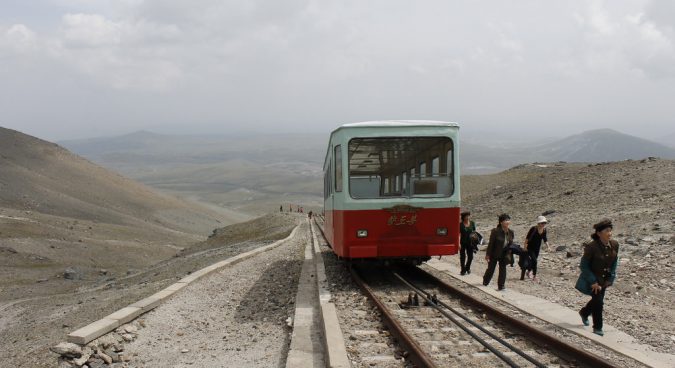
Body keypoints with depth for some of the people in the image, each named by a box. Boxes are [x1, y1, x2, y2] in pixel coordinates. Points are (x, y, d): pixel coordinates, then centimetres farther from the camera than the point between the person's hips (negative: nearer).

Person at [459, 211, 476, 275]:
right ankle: (463, 270, 16)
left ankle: (468, 268, 30)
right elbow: (459, 234, -11)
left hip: (470, 242, 3)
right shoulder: (460, 225, -9)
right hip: (462, 243, -3)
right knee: (462, 257, 5)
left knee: (470, 256, 6)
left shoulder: (472, 223, 2)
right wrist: (459, 243, -16)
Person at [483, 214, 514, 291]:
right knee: (491, 268, 11)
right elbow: (491, 243, -16)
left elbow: (510, 244, 4)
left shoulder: (511, 232, -6)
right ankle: (485, 282, 35)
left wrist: (509, 255, 1)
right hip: (494, 254, -4)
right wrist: (488, 254, -13)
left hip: (504, 255, 4)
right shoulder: (495, 231, -21)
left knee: (503, 270, 1)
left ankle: (501, 286, 9)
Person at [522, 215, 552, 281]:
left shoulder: (544, 230, -4)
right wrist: (525, 246, -21)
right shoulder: (533, 229, -22)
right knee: (534, 260, -15)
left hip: (537, 248, 6)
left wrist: (548, 246, -2)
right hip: (530, 248, -6)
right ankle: (534, 276, -5)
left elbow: (545, 239, 9)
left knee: (533, 261, 15)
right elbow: (527, 238, -19)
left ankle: (528, 272, 41)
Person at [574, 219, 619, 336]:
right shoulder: (592, 247, -26)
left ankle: (584, 313, 49)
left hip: (604, 279, 6)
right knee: (598, 301, -10)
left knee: (597, 300, 19)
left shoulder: (614, 245, -10)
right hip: (592, 279, -6)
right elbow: (583, 266, -18)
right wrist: (593, 282, -19)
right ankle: (597, 327, 8)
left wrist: (610, 278, 1)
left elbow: (614, 262, 6)